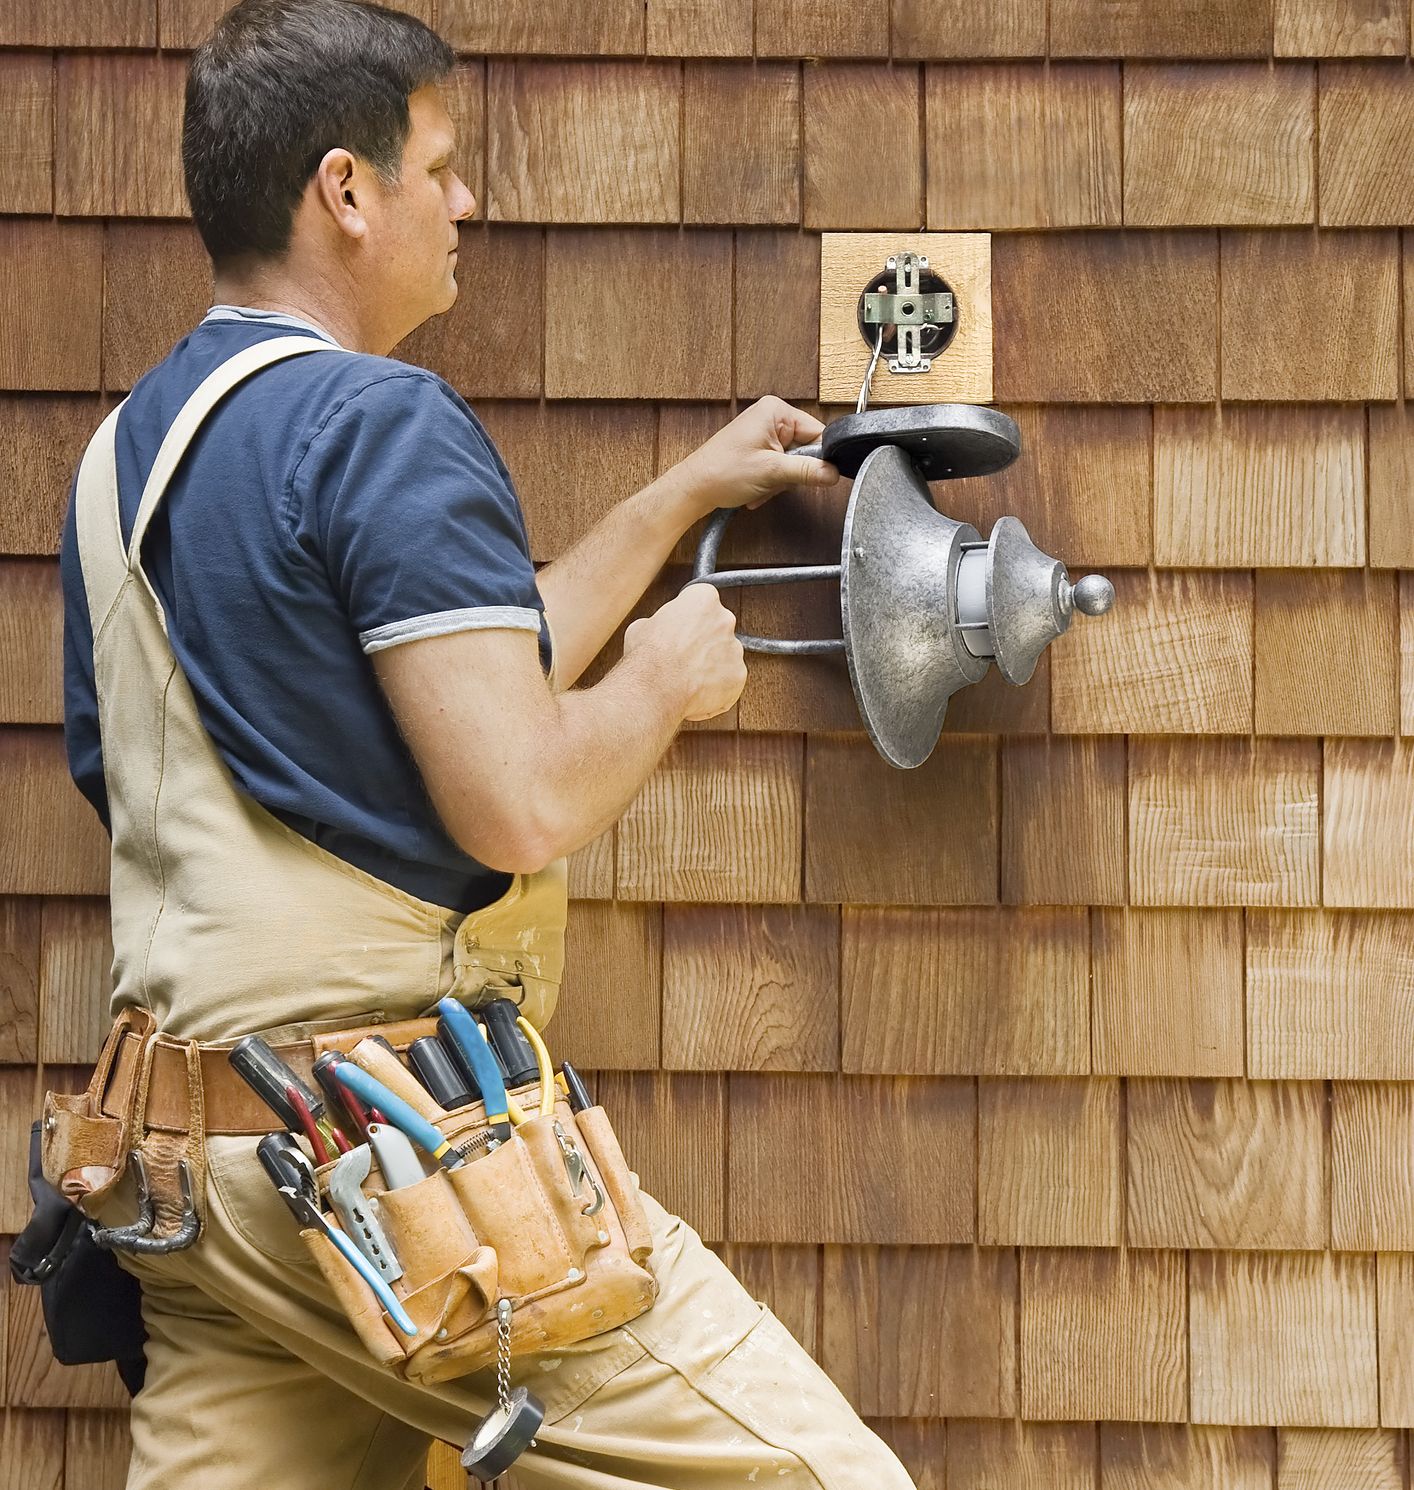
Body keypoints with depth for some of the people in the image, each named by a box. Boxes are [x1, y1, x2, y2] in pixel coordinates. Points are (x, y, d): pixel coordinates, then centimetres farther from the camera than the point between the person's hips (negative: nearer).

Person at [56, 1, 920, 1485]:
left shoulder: (123, 454, 17)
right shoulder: (378, 422, -12)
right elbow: (520, 801, -20)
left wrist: (680, 496, 29)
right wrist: (668, 678, 1)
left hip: (189, 1151, 9)